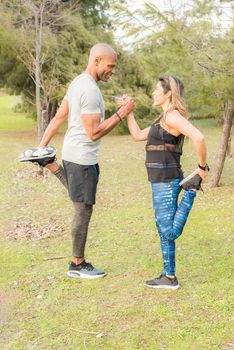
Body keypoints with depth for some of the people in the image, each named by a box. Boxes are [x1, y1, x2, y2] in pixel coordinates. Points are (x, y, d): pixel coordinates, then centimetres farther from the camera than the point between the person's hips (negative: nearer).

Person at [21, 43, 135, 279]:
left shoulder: (78, 82, 10)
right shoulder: (90, 90, -21)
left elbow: (59, 117, 13)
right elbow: (94, 133, -23)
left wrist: (42, 144, 15)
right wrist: (121, 114, -18)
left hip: (74, 153, 10)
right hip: (82, 158, -10)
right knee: (83, 210, 1)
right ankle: (77, 265, 13)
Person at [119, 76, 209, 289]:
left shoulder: (172, 115, -13)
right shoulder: (165, 118, 17)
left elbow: (199, 138, -27)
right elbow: (138, 135, 23)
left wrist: (202, 167, -18)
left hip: (166, 181, -10)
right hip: (161, 181, 10)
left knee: (170, 232, -7)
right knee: (165, 231, 13)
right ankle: (169, 276, 21)